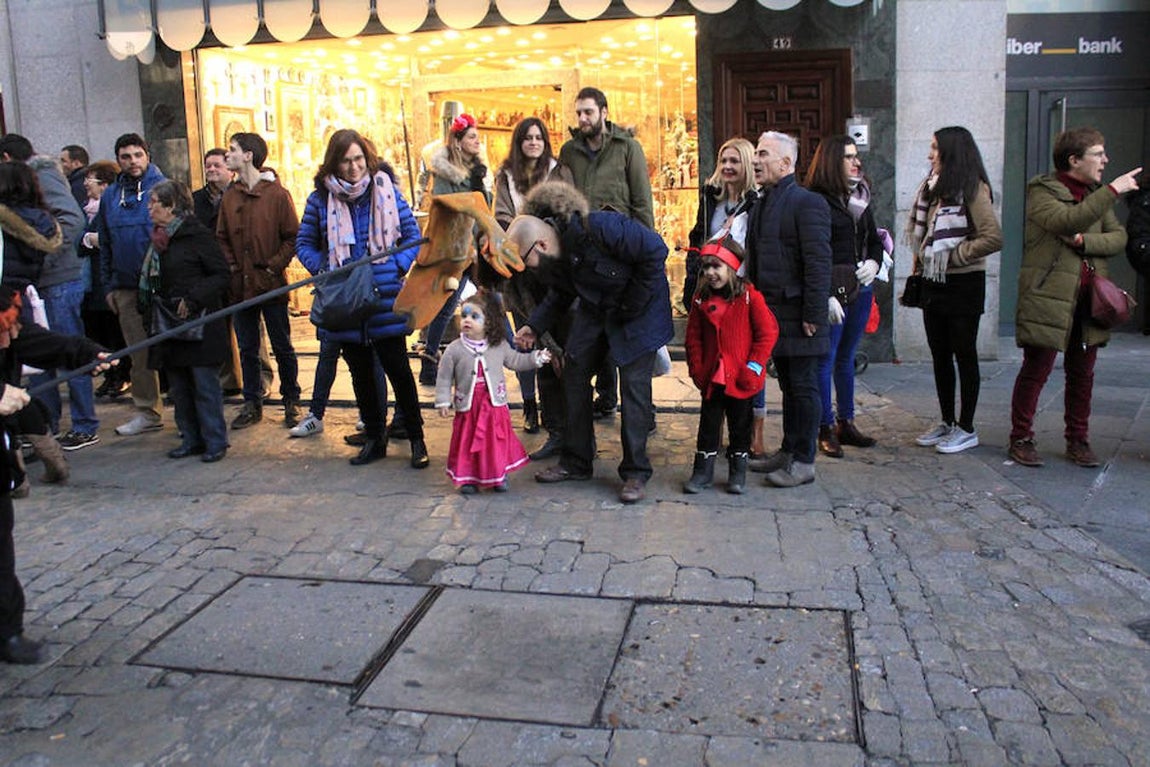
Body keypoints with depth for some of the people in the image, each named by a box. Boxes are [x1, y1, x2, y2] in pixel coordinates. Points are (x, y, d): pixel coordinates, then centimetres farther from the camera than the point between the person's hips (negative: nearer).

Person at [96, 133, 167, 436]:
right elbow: (105, 244, 16)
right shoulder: (110, 195, 11)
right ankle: (148, 411, 20)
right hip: (126, 286, 5)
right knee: (139, 352, 11)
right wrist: (108, 285, 12)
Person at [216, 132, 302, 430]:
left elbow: (293, 237, -6)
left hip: (271, 284, -4)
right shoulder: (229, 197, 8)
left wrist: (274, 266, -13)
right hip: (241, 285, 5)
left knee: (282, 347, 7)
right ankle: (252, 403, 23)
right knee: (247, 349, 12)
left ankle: (291, 401, 20)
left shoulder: (277, 194, -6)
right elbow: (222, 238, 12)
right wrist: (231, 266, -1)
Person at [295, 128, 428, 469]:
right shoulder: (321, 197, 2)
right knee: (360, 373, 14)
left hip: (386, 301, -2)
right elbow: (304, 244, 9)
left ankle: (416, 437, 15)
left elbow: (413, 236, 5)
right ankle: (373, 438, 28)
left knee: (398, 369, 1)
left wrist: (398, 265, -11)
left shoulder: (386, 189, 1)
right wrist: (323, 269, -9)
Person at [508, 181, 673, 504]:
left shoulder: (598, 227, -34)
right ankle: (576, 462, 15)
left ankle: (635, 473, 1)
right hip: (595, 311, 7)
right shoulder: (554, 257, -10)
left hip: (640, 310, -7)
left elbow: (655, 250, -28)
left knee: (634, 384, -10)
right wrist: (535, 326, -3)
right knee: (574, 375, 4)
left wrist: (631, 306, -21)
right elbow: (560, 294, 9)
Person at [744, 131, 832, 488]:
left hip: (797, 315, -8)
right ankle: (788, 451, 25)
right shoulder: (760, 205, 15)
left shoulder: (807, 203, -11)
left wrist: (813, 315, -19)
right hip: (772, 313, 8)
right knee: (788, 385, 16)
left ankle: (803, 461, 9)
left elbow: (818, 264, -16)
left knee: (803, 387, 0)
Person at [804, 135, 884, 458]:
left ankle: (846, 423, 25)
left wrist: (874, 263, 2)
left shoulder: (860, 197, 14)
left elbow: (874, 240, 22)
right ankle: (826, 430, 8)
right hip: (832, 290, -7)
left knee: (847, 358, 15)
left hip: (861, 289, 7)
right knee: (825, 360, -1)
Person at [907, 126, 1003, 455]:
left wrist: (955, 255, -16)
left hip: (963, 283, -8)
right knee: (940, 355, 12)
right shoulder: (933, 188, 10)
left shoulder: (972, 189, -13)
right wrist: (920, 259, 9)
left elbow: (993, 238, -21)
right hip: (934, 281, 8)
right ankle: (947, 422, 23)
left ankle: (966, 429, 11)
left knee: (964, 354, 1)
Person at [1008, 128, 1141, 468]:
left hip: (1088, 297, 7)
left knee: (1082, 373, 11)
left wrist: (1085, 241, -11)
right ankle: (1021, 439, 11)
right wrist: (1112, 191, -24)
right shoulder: (1041, 191, -5)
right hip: (1049, 296, -6)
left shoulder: (1096, 194, 15)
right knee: (1036, 370, -1)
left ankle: (1078, 440, 22)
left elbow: (1119, 237, 7)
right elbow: (1066, 221, -25)